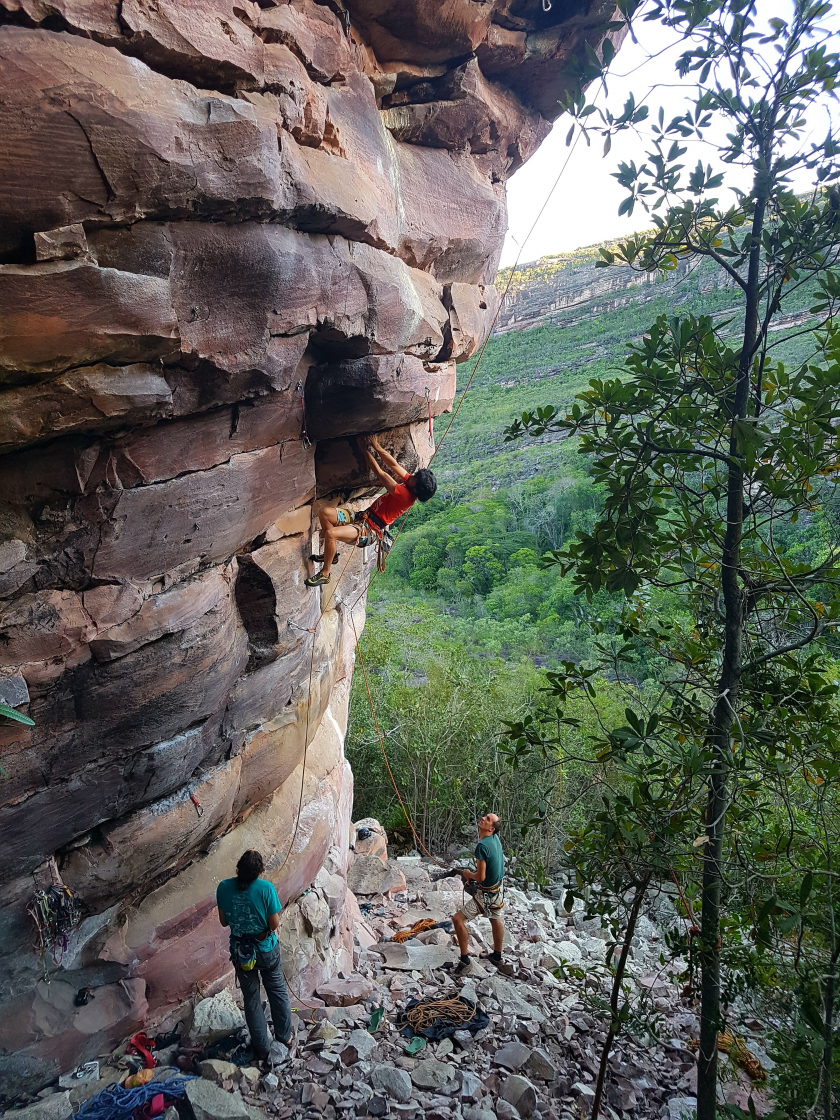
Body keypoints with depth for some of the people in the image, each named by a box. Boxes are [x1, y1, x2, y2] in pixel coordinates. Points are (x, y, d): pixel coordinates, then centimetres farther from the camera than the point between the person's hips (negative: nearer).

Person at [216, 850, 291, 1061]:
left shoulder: (224, 887, -17)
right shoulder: (266, 888, -26)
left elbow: (223, 921, -4)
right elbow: (274, 924, -16)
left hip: (240, 952, 2)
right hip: (266, 949, -2)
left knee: (251, 998, 20)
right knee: (278, 992, 23)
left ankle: (261, 1048, 31)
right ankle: (284, 1036, 38)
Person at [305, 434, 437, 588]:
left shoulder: (406, 496, -24)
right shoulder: (409, 482, 0)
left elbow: (380, 473, -20)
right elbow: (394, 464, 5)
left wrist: (366, 451, -10)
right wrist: (377, 447, -8)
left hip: (369, 530, -10)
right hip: (364, 516, 10)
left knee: (330, 533, -29)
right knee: (325, 512, -4)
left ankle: (325, 574, -9)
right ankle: (329, 554, 13)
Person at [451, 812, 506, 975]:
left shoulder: (482, 846, -30)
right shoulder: (495, 838, -4)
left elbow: (480, 877, -28)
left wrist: (468, 874, -8)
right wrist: (474, 873, 4)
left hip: (486, 894, -9)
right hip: (498, 888, 9)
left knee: (458, 919, -4)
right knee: (496, 919, 27)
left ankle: (464, 960, 1)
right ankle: (496, 956, 46)